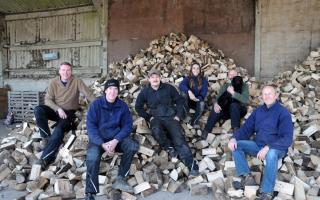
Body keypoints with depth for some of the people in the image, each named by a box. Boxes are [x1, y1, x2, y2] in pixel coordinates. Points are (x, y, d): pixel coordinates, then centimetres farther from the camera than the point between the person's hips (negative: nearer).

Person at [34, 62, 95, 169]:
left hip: (70, 112, -3)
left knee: (59, 129, -30)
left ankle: (45, 159, -25)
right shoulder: (53, 82, 0)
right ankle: (47, 137, -16)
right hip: (56, 110, 3)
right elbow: (47, 99, -4)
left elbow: (89, 94, -12)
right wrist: (58, 109, -21)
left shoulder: (77, 81, -5)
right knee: (38, 110, -25)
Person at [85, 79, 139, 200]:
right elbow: (91, 126, -13)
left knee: (133, 146, -24)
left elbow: (127, 126, -4)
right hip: (98, 139, -2)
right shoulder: (96, 104, -9)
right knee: (92, 158, -31)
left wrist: (115, 141, -21)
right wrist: (103, 144, -25)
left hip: (116, 137, 3)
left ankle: (120, 179, -12)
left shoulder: (122, 105, -2)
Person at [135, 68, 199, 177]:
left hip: (171, 117, 0)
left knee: (179, 138, -20)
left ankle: (192, 165, -25)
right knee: (156, 131, -36)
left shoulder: (169, 88, 2)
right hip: (156, 118, 1)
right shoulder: (145, 92, 4)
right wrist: (149, 117, 0)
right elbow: (138, 107, 11)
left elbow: (180, 101, 9)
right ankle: (169, 147, -12)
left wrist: (178, 115, -1)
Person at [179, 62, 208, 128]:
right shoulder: (187, 78, -3)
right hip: (188, 101, 0)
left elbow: (204, 92, -12)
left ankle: (194, 122, -23)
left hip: (197, 101, 0)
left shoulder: (203, 80, -1)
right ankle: (185, 115, -22)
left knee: (202, 104, -34)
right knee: (184, 93, -30)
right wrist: (189, 91, -43)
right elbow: (181, 85, -25)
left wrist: (198, 99, -33)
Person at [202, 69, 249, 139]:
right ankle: (205, 133, -32)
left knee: (234, 104, -34)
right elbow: (219, 97, -3)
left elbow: (245, 100, -15)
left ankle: (236, 130, -37)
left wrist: (233, 92, -26)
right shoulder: (225, 86, 13)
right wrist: (216, 104, -27)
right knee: (216, 109, -27)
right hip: (227, 110, 2)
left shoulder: (243, 86, 2)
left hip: (239, 110, -2)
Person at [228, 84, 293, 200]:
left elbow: (287, 139, -19)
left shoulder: (283, 113, -11)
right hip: (258, 145, 6)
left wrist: (268, 147, -32)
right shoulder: (258, 111, 6)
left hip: (277, 148, -6)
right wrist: (234, 138, -11)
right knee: (236, 145, -12)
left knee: (271, 154, -39)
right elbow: (246, 128, 9)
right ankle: (246, 176, -19)